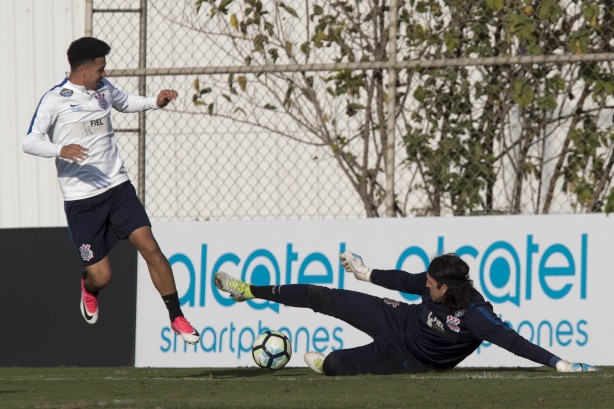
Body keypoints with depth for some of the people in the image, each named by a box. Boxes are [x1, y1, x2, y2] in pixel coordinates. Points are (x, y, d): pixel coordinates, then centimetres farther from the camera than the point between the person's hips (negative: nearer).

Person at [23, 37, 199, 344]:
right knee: (101, 277, -3)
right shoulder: (55, 100, -10)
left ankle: (177, 318, -2)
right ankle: (88, 287, 37)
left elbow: (124, 102, 30)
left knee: (149, 247, -12)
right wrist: (61, 150, -33)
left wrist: (155, 103, 12)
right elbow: (30, 142, -14)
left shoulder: (103, 89, 8)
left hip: (117, 186, 5)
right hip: (81, 199, -4)